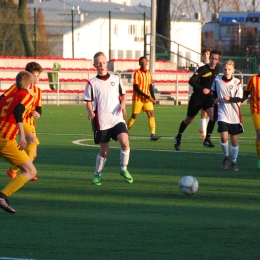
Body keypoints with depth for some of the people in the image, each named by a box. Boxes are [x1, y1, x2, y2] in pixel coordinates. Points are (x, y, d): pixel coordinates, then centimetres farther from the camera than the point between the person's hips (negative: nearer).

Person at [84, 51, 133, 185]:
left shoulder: (116, 79, 8)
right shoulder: (92, 83, 2)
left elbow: (123, 95, 16)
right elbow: (88, 102, 3)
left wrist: (122, 104, -5)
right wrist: (90, 112, -17)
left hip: (117, 118, 1)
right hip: (101, 122, -1)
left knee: (125, 142, -19)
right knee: (104, 151, 3)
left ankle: (124, 169, 1)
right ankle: (97, 174, 25)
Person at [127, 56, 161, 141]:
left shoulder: (149, 73, 8)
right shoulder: (137, 73, -11)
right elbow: (136, 88, -16)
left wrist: (153, 98, 8)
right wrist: (147, 96, -18)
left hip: (147, 98, 5)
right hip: (138, 98, -5)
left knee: (151, 114, -7)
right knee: (134, 116, 2)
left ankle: (153, 135, -11)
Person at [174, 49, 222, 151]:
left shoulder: (217, 70, 3)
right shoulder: (203, 69, -17)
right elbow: (191, 81, -26)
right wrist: (202, 89, -36)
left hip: (208, 97, 4)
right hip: (197, 97, -4)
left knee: (213, 115, -23)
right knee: (189, 119, 12)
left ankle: (207, 139, -15)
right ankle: (178, 137, 35)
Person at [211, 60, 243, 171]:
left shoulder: (237, 83, -3)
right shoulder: (217, 80, 2)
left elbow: (239, 99, -9)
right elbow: (213, 93, 19)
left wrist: (230, 99, -27)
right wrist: (215, 99, -1)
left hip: (234, 114, 0)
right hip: (222, 113, 0)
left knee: (234, 139, 6)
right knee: (224, 137, -15)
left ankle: (234, 161, 23)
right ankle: (226, 156, 12)